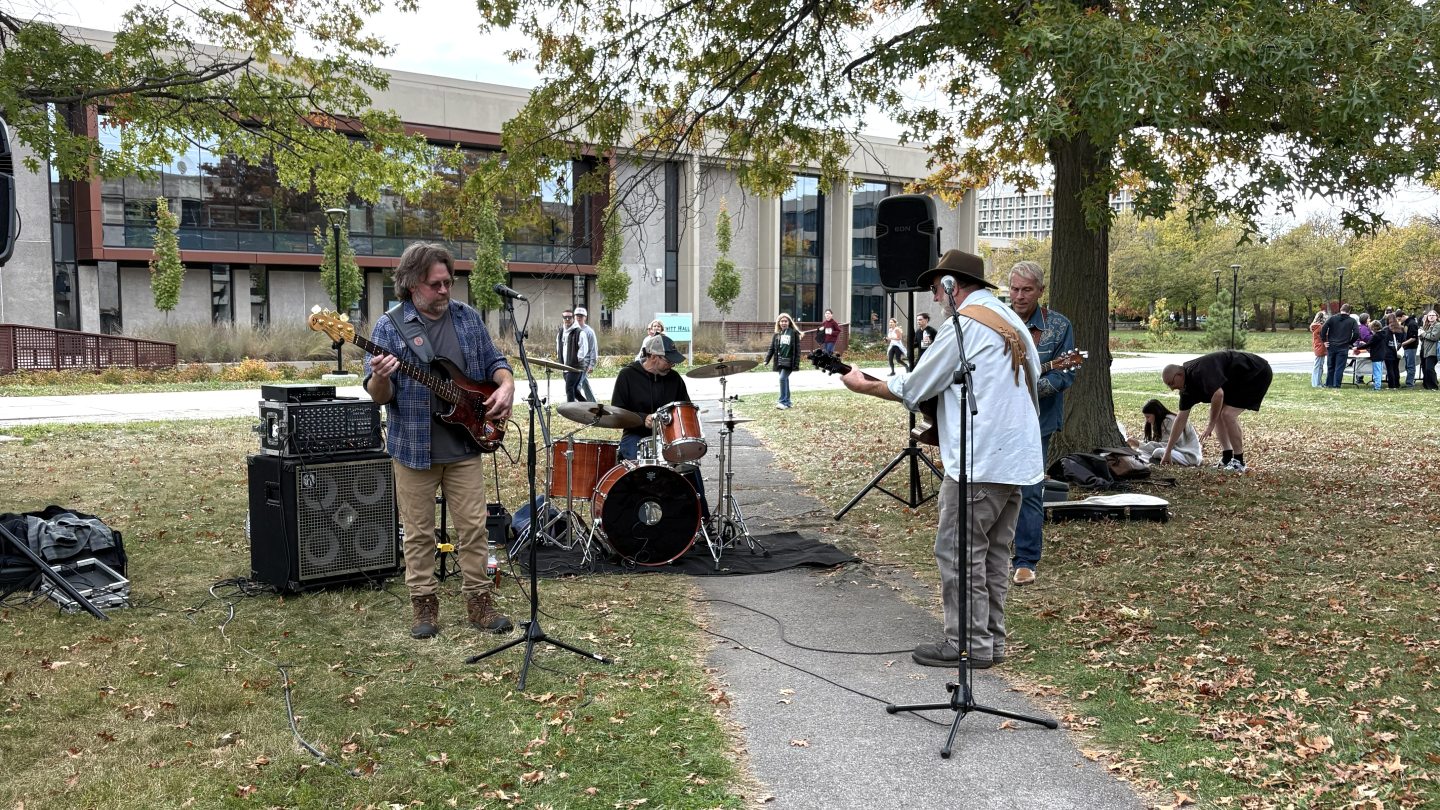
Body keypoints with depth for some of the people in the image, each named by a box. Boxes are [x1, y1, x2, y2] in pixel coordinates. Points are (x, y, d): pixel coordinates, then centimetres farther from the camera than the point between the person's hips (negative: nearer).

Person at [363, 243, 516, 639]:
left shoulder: (468, 318, 5)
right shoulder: (390, 326, -5)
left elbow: (495, 362, 14)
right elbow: (378, 395, -8)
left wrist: (506, 385, -7)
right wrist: (381, 378, -30)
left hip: (465, 446, 3)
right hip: (414, 447, -2)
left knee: (474, 528, 6)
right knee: (418, 533, 7)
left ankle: (479, 602, 17)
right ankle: (424, 606, 20)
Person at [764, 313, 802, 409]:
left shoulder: (794, 333, -1)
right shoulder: (777, 334, 11)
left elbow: (797, 349, -3)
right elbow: (772, 348, 11)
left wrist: (797, 363, -9)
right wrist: (767, 360, 0)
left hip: (789, 361, -5)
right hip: (779, 361, 5)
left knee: (782, 378, -16)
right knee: (785, 380, 10)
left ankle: (783, 402, -12)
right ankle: (787, 402, 17)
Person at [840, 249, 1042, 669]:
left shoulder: (963, 323, -10)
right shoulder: (1012, 320, 18)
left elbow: (914, 388, -7)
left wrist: (863, 385, 8)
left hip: (979, 461, -9)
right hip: (1017, 459, 9)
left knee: (959, 552, -1)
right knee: (994, 553, 14)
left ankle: (967, 643, 4)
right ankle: (991, 639, 21)